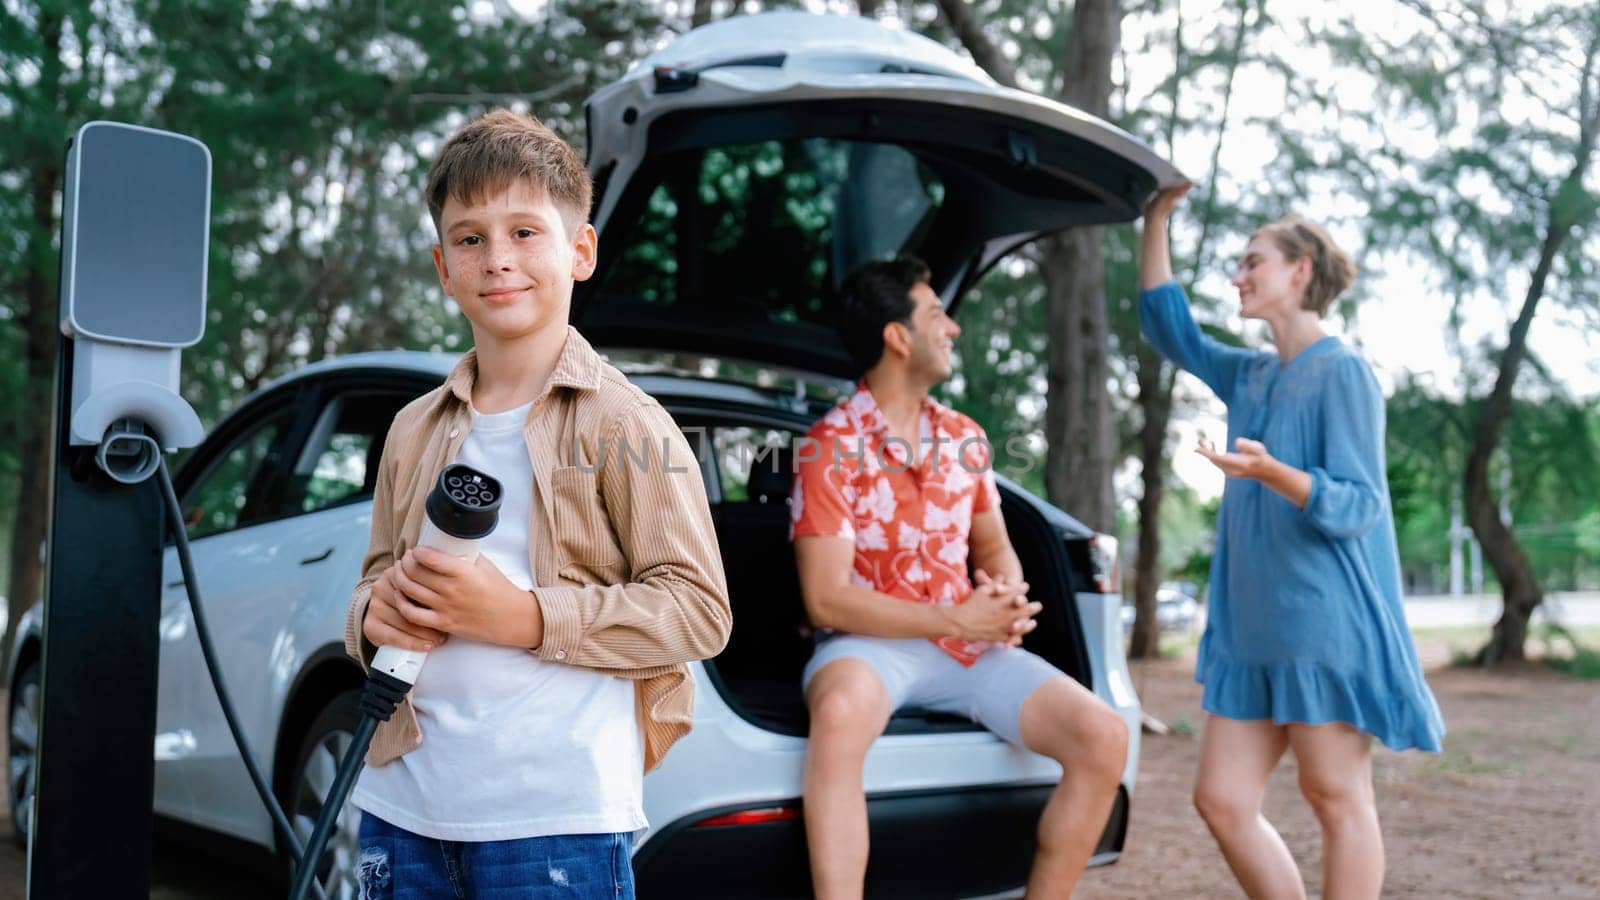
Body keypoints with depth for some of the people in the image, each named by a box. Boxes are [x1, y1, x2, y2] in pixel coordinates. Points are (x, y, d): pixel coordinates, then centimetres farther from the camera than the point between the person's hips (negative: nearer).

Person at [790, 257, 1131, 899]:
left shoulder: (965, 438, 11)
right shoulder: (829, 448, -9)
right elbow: (826, 600, -13)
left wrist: (1008, 600, -6)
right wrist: (956, 618, -17)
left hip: (970, 645, 6)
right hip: (873, 644, -6)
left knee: (1103, 737, -13)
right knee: (840, 715, -41)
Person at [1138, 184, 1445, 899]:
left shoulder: (1343, 372, -7)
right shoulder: (1250, 377, 15)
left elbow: (1357, 507, -13)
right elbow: (1169, 329, 25)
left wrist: (1272, 472, -31)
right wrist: (1156, 218, 20)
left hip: (1327, 622, -8)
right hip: (1251, 626, 8)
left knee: (1337, 800, 1)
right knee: (1222, 803, 5)